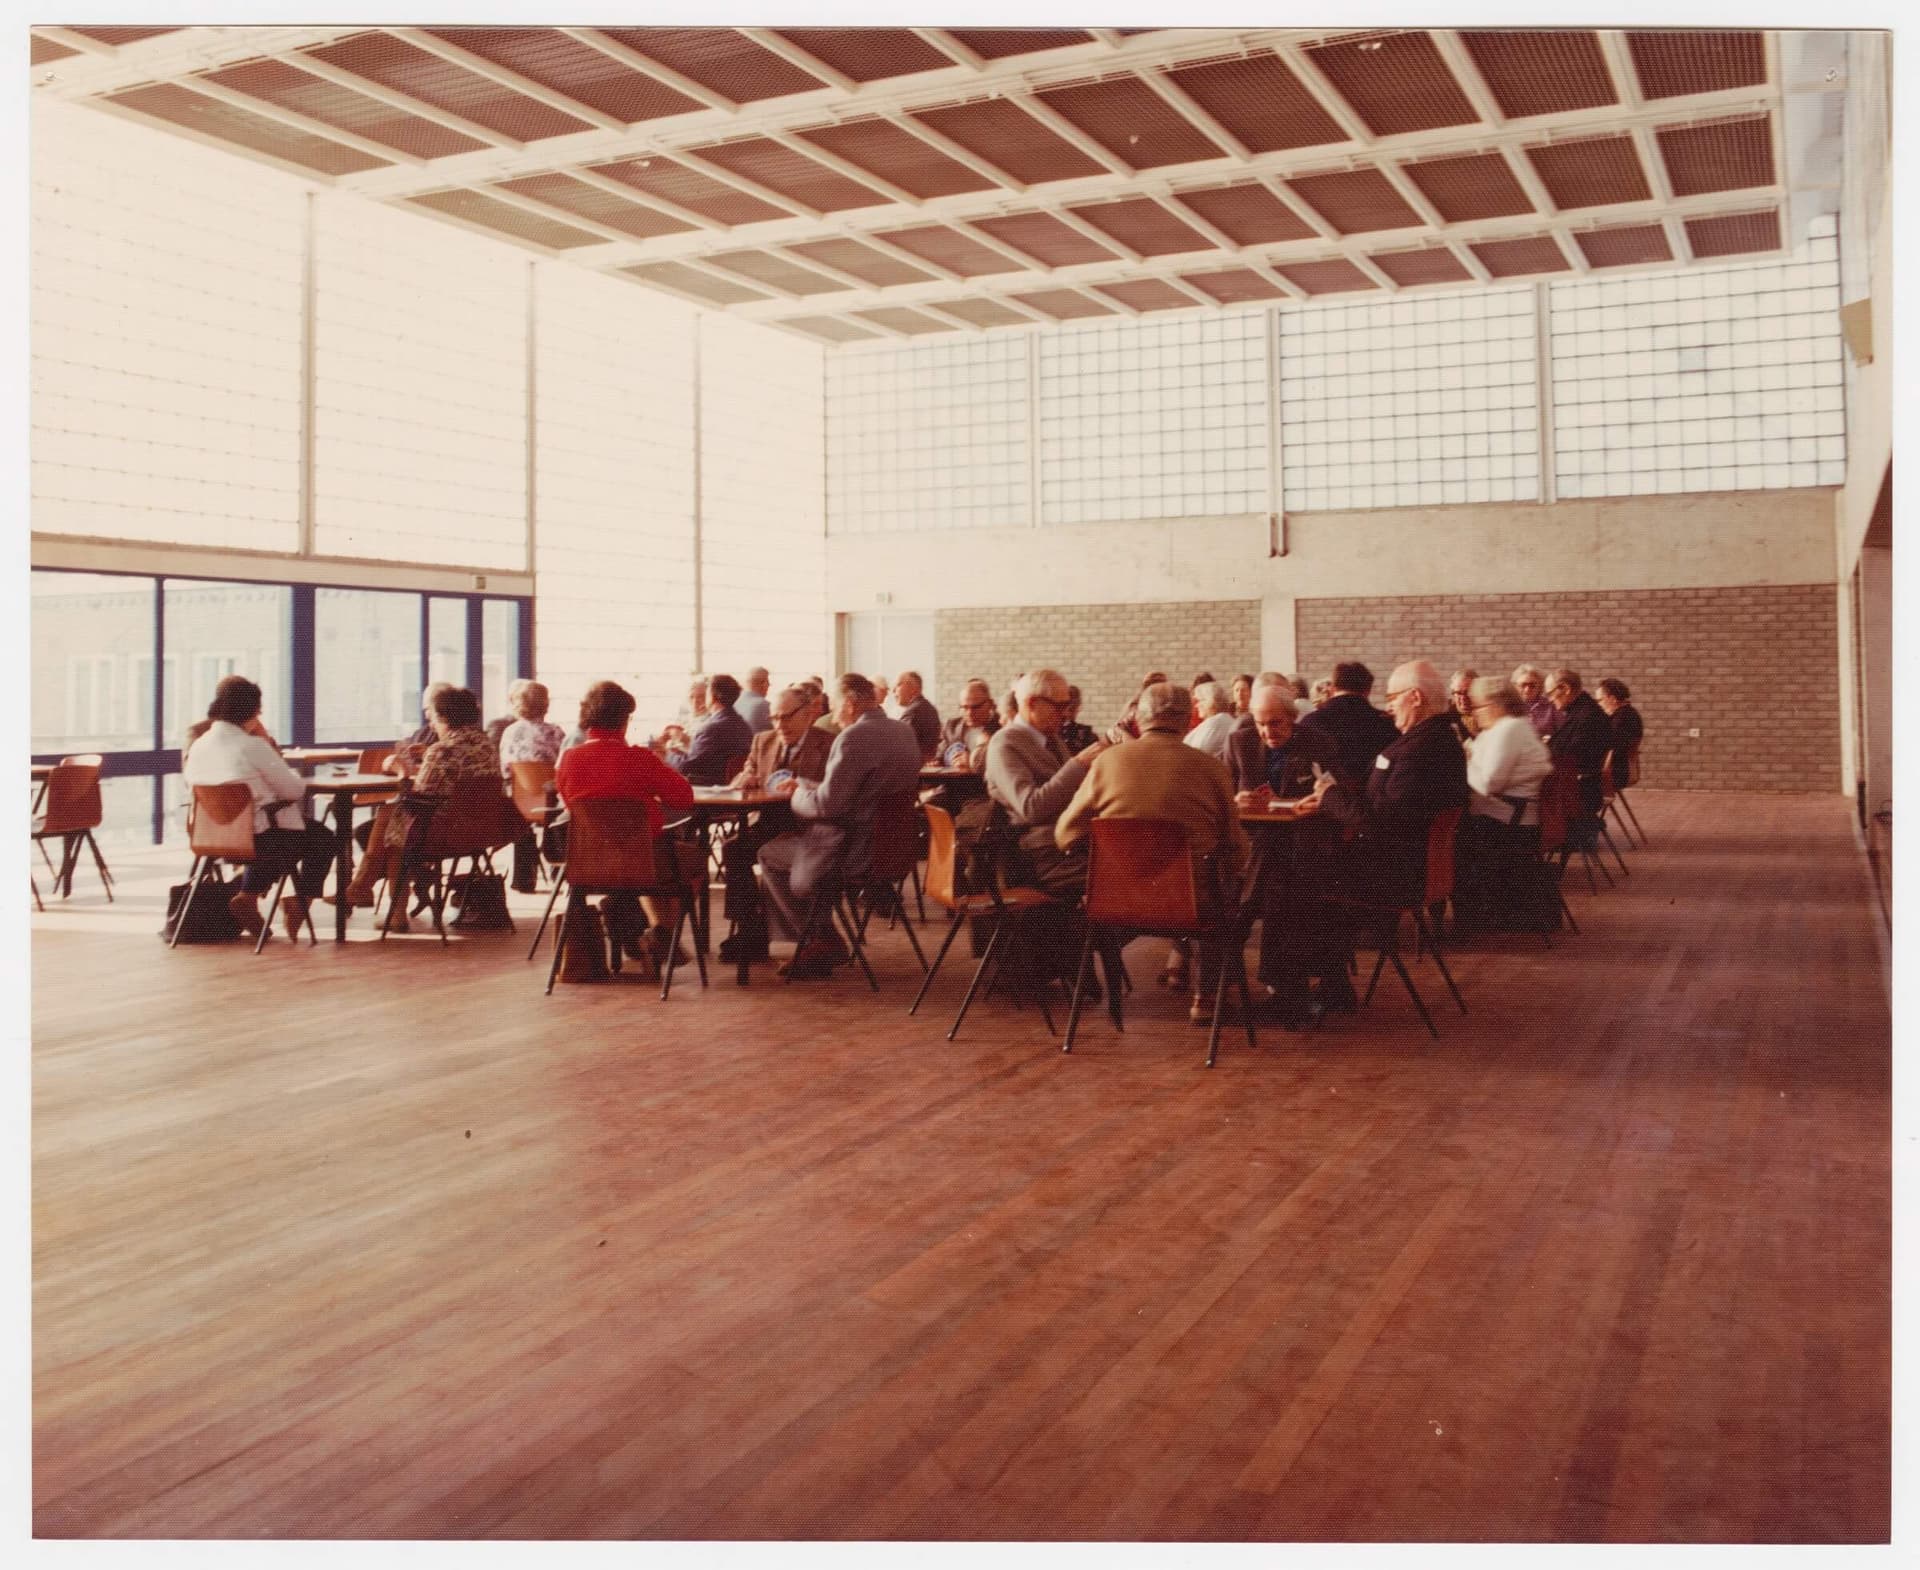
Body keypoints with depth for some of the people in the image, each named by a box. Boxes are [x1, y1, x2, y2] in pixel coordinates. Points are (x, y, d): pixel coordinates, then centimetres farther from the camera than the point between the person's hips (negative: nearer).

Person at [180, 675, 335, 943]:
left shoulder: (198, 746, 1)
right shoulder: (253, 746, -20)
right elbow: (294, 790, -15)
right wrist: (272, 747, -2)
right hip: (258, 838, -7)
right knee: (321, 839, 19)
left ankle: (247, 898, 27)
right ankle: (297, 906, 21)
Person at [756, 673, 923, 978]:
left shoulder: (854, 737, -22)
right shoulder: (904, 731, 7)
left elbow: (827, 804, -22)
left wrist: (798, 794, -1)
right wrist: (806, 786, 14)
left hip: (852, 849, -9)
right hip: (889, 840, 9)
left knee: (770, 854, 12)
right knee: (783, 843, 25)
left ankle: (819, 942, 13)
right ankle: (819, 941, 24)